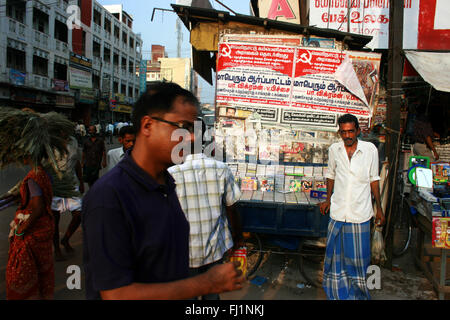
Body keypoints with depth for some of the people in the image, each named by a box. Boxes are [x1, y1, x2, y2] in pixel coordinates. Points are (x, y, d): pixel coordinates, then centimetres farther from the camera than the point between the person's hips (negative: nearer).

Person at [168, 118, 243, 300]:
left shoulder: (171, 174, -18)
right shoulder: (221, 169, -11)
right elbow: (231, 208, -3)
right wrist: (237, 234, 14)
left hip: (186, 251, -2)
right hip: (215, 247, 2)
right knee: (212, 293, 21)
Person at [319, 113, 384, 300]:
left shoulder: (370, 150, -4)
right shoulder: (334, 150, 1)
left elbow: (374, 179, 4)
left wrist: (379, 208, 5)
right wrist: (328, 199, 15)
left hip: (360, 213, -2)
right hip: (338, 212, 2)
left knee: (358, 256, 6)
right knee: (336, 254, 9)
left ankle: (359, 293, 27)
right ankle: (338, 293, 27)